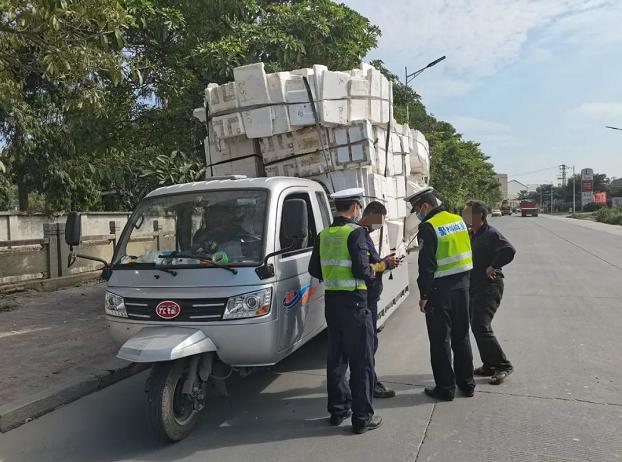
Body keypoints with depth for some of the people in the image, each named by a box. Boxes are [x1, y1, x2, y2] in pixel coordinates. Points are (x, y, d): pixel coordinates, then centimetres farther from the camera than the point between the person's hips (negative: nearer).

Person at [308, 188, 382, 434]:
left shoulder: (323, 235, 8)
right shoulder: (355, 232, -13)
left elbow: (314, 269, 11)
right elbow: (361, 269, -20)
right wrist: (371, 275, 1)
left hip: (331, 302, 7)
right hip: (354, 302, -7)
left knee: (336, 358, 16)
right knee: (361, 361, 3)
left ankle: (338, 410, 27)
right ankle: (362, 418, 9)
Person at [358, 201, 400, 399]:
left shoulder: (365, 234, 16)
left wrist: (384, 262, 8)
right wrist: (385, 264, -13)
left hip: (370, 296, 11)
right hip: (365, 296, -11)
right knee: (369, 340, -3)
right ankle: (370, 384, 7)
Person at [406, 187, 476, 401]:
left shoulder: (428, 227, -16)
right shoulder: (458, 221, 7)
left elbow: (427, 265, -18)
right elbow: (467, 254, 12)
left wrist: (424, 295, -11)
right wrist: (464, 281, 17)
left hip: (440, 289, -7)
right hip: (462, 286, 8)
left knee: (440, 341, 4)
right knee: (461, 336, 17)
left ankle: (445, 387, 13)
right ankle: (467, 383, 28)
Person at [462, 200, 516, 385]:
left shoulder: (491, 234, -13)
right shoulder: (470, 235, 13)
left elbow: (509, 251, -26)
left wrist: (493, 267, -19)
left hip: (489, 287, -9)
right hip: (473, 286, 9)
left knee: (481, 327, -13)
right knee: (477, 326, 12)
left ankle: (503, 365, 0)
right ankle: (489, 366, 23)